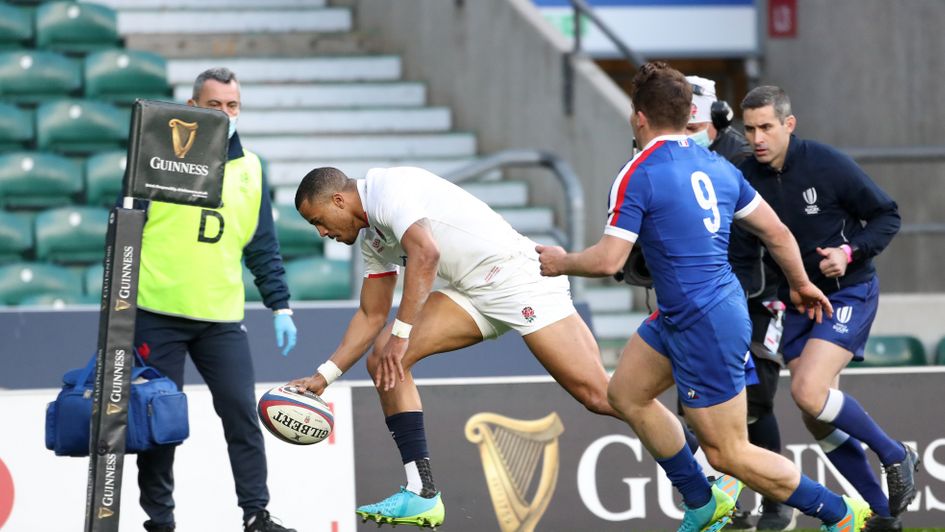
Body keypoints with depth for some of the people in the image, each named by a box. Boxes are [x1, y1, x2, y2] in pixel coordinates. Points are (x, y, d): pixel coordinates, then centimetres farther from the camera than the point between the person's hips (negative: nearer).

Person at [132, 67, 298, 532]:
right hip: (157, 314, -3)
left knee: (242, 415, -3)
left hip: (221, 318, 3)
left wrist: (280, 306, 7)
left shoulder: (249, 170, 10)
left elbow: (263, 247, 14)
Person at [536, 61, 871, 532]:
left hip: (706, 329, -9)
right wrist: (801, 284, 27)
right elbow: (777, 233, 11)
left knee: (728, 453, 0)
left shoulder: (637, 176, -16)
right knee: (626, 394, 21)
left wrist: (561, 262, 3)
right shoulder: (716, 166, 6)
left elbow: (608, 261, -17)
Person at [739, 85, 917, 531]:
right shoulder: (748, 177, -5)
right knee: (817, 420, 3)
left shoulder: (827, 164, -16)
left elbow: (888, 216, -8)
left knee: (809, 392, -24)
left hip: (848, 293, -6)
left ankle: (895, 456, -2)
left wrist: (851, 252, -22)